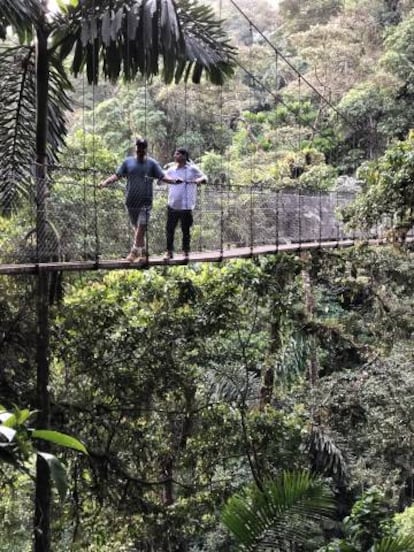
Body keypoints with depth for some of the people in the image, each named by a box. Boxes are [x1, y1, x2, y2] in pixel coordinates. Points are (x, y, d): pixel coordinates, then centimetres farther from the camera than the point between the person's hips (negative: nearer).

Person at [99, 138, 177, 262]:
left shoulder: (152, 163, 4)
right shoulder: (128, 162, 8)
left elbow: (162, 176, -2)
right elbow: (117, 175, 4)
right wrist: (105, 183, -11)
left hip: (145, 201, -2)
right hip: (131, 201, 2)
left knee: (141, 227, -13)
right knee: (137, 228, 9)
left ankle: (134, 252, -11)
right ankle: (141, 254, 16)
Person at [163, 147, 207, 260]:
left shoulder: (192, 169, -2)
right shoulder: (171, 170, 9)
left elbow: (204, 178, -4)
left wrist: (199, 180, -25)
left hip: (186, 206, -3)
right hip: (172, 205, 3)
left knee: (186, 230, 5)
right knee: (170, 229, 2)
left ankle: (186, 252, 16)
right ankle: (169, 251, 12)